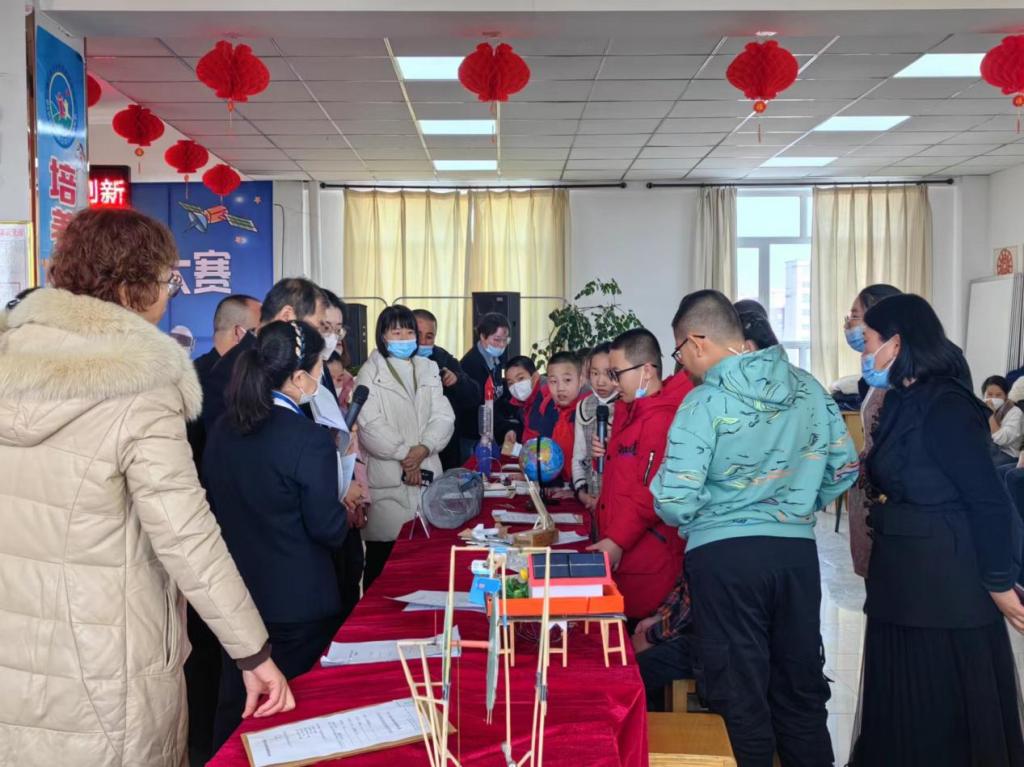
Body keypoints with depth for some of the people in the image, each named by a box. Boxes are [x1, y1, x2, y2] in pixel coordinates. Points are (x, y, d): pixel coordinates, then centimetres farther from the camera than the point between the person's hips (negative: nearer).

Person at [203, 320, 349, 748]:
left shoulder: (223, 429, -1)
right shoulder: (310, 440, -22)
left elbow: (215, 505, 9)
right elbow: (328, 529, -17)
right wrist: (345, 514, 4)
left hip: (236, 592, 6)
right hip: (298, 602, -6)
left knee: (235, 705, 20)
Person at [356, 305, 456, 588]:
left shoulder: (429, 370, 15)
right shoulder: (370, 373, 1)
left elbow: (443, 417, 6)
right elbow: (370, 425, -9)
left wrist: (423, 449, -10)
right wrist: (404, 455, -10)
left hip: (427, 471, 4)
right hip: (387, 477, -4)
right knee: (384, 553, -4)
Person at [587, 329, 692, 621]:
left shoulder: (661, 419, -17)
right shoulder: (633, 411, 16)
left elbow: (651, 494, -21)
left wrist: (617, 541, -20)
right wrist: (609, 454, 8)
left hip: (645, 558, -10)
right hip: (619, 549, 10)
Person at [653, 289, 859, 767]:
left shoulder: (704, 402, -12)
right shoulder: (808, 388, 4)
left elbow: (676, 503, -16)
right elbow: (844, 468, 11)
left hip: (724, 554, -5)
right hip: (797, 549, 5)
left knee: (740, 697, 7)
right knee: (801, 690, 18)